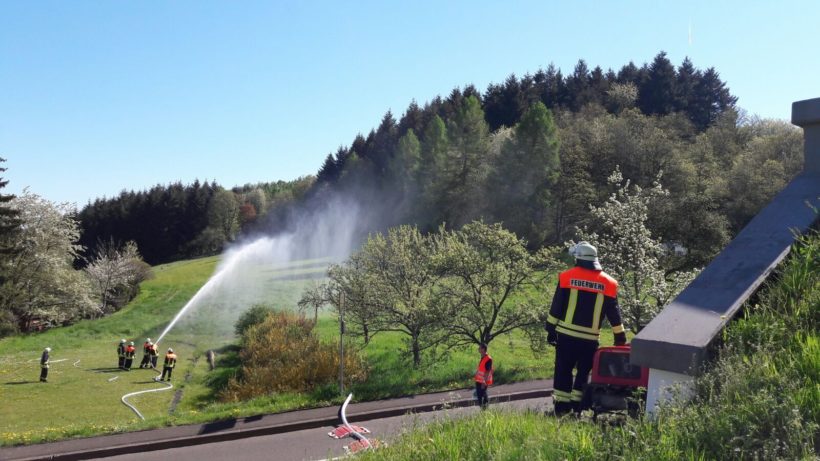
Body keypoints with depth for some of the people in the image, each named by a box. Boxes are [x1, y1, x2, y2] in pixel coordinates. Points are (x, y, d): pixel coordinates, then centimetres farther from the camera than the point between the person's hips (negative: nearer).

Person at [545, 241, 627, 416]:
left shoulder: (567, 277, -2)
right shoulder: (608, 283, 4)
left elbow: (556, 307, -2)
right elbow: (614, 314, 7)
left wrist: (551, 329, 5)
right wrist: (620, 337, 16)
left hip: (566, 334, -1)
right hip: (590, 338, 1)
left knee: (563, 370, 7)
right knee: (583, 372, 10)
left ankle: (561, 406, 7)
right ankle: (577, 407, 9)